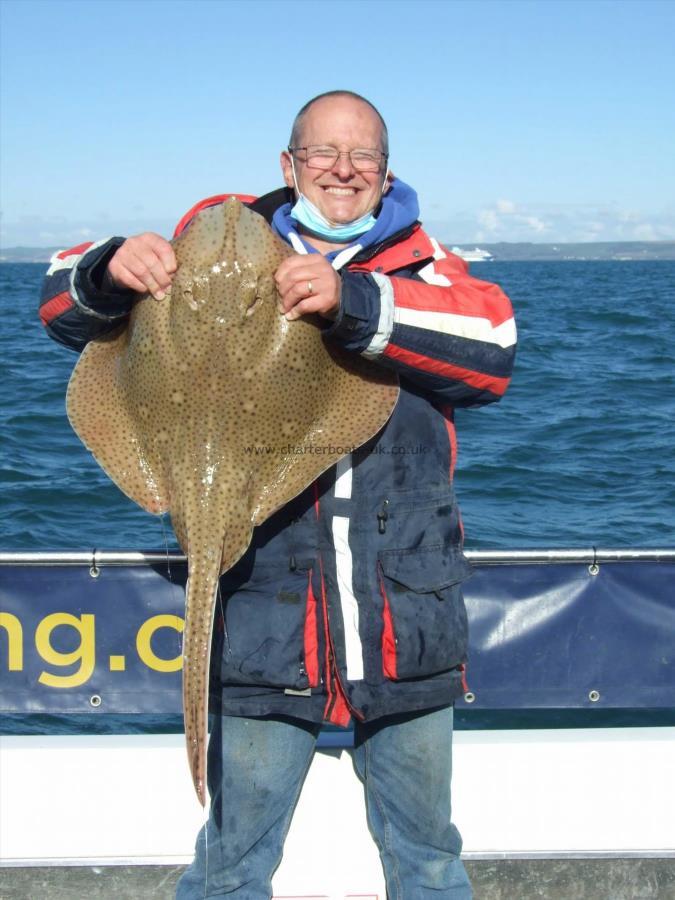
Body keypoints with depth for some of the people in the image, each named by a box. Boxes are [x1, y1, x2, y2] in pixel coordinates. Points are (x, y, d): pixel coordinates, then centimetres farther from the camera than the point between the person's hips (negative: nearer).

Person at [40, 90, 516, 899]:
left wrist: (354, 302, -27)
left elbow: (492, 349, -16)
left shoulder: (421, 265, 5)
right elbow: (65, 306, 6)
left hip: (407, 627, 1)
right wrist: (114, 269, -17)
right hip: (267, 622, -1)